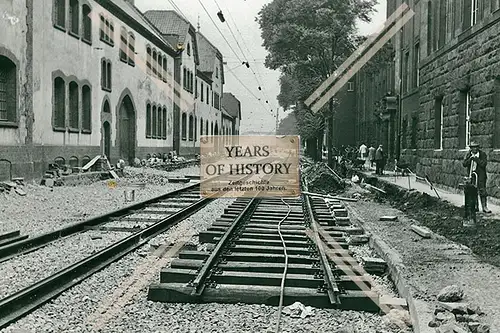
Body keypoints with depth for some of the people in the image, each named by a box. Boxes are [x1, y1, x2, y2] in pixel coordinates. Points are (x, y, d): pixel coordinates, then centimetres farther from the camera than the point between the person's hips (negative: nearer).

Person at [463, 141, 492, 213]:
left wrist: (476, 158, -18)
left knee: (482, 190, -6)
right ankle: (475, 207, 15)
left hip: (480, 175, -4)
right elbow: (464, 164, -1)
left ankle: (484, 207, -2)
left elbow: (483, 164, -15)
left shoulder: (483, 154, -4)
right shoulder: (468, 154, 7)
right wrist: (470, 158, -15)